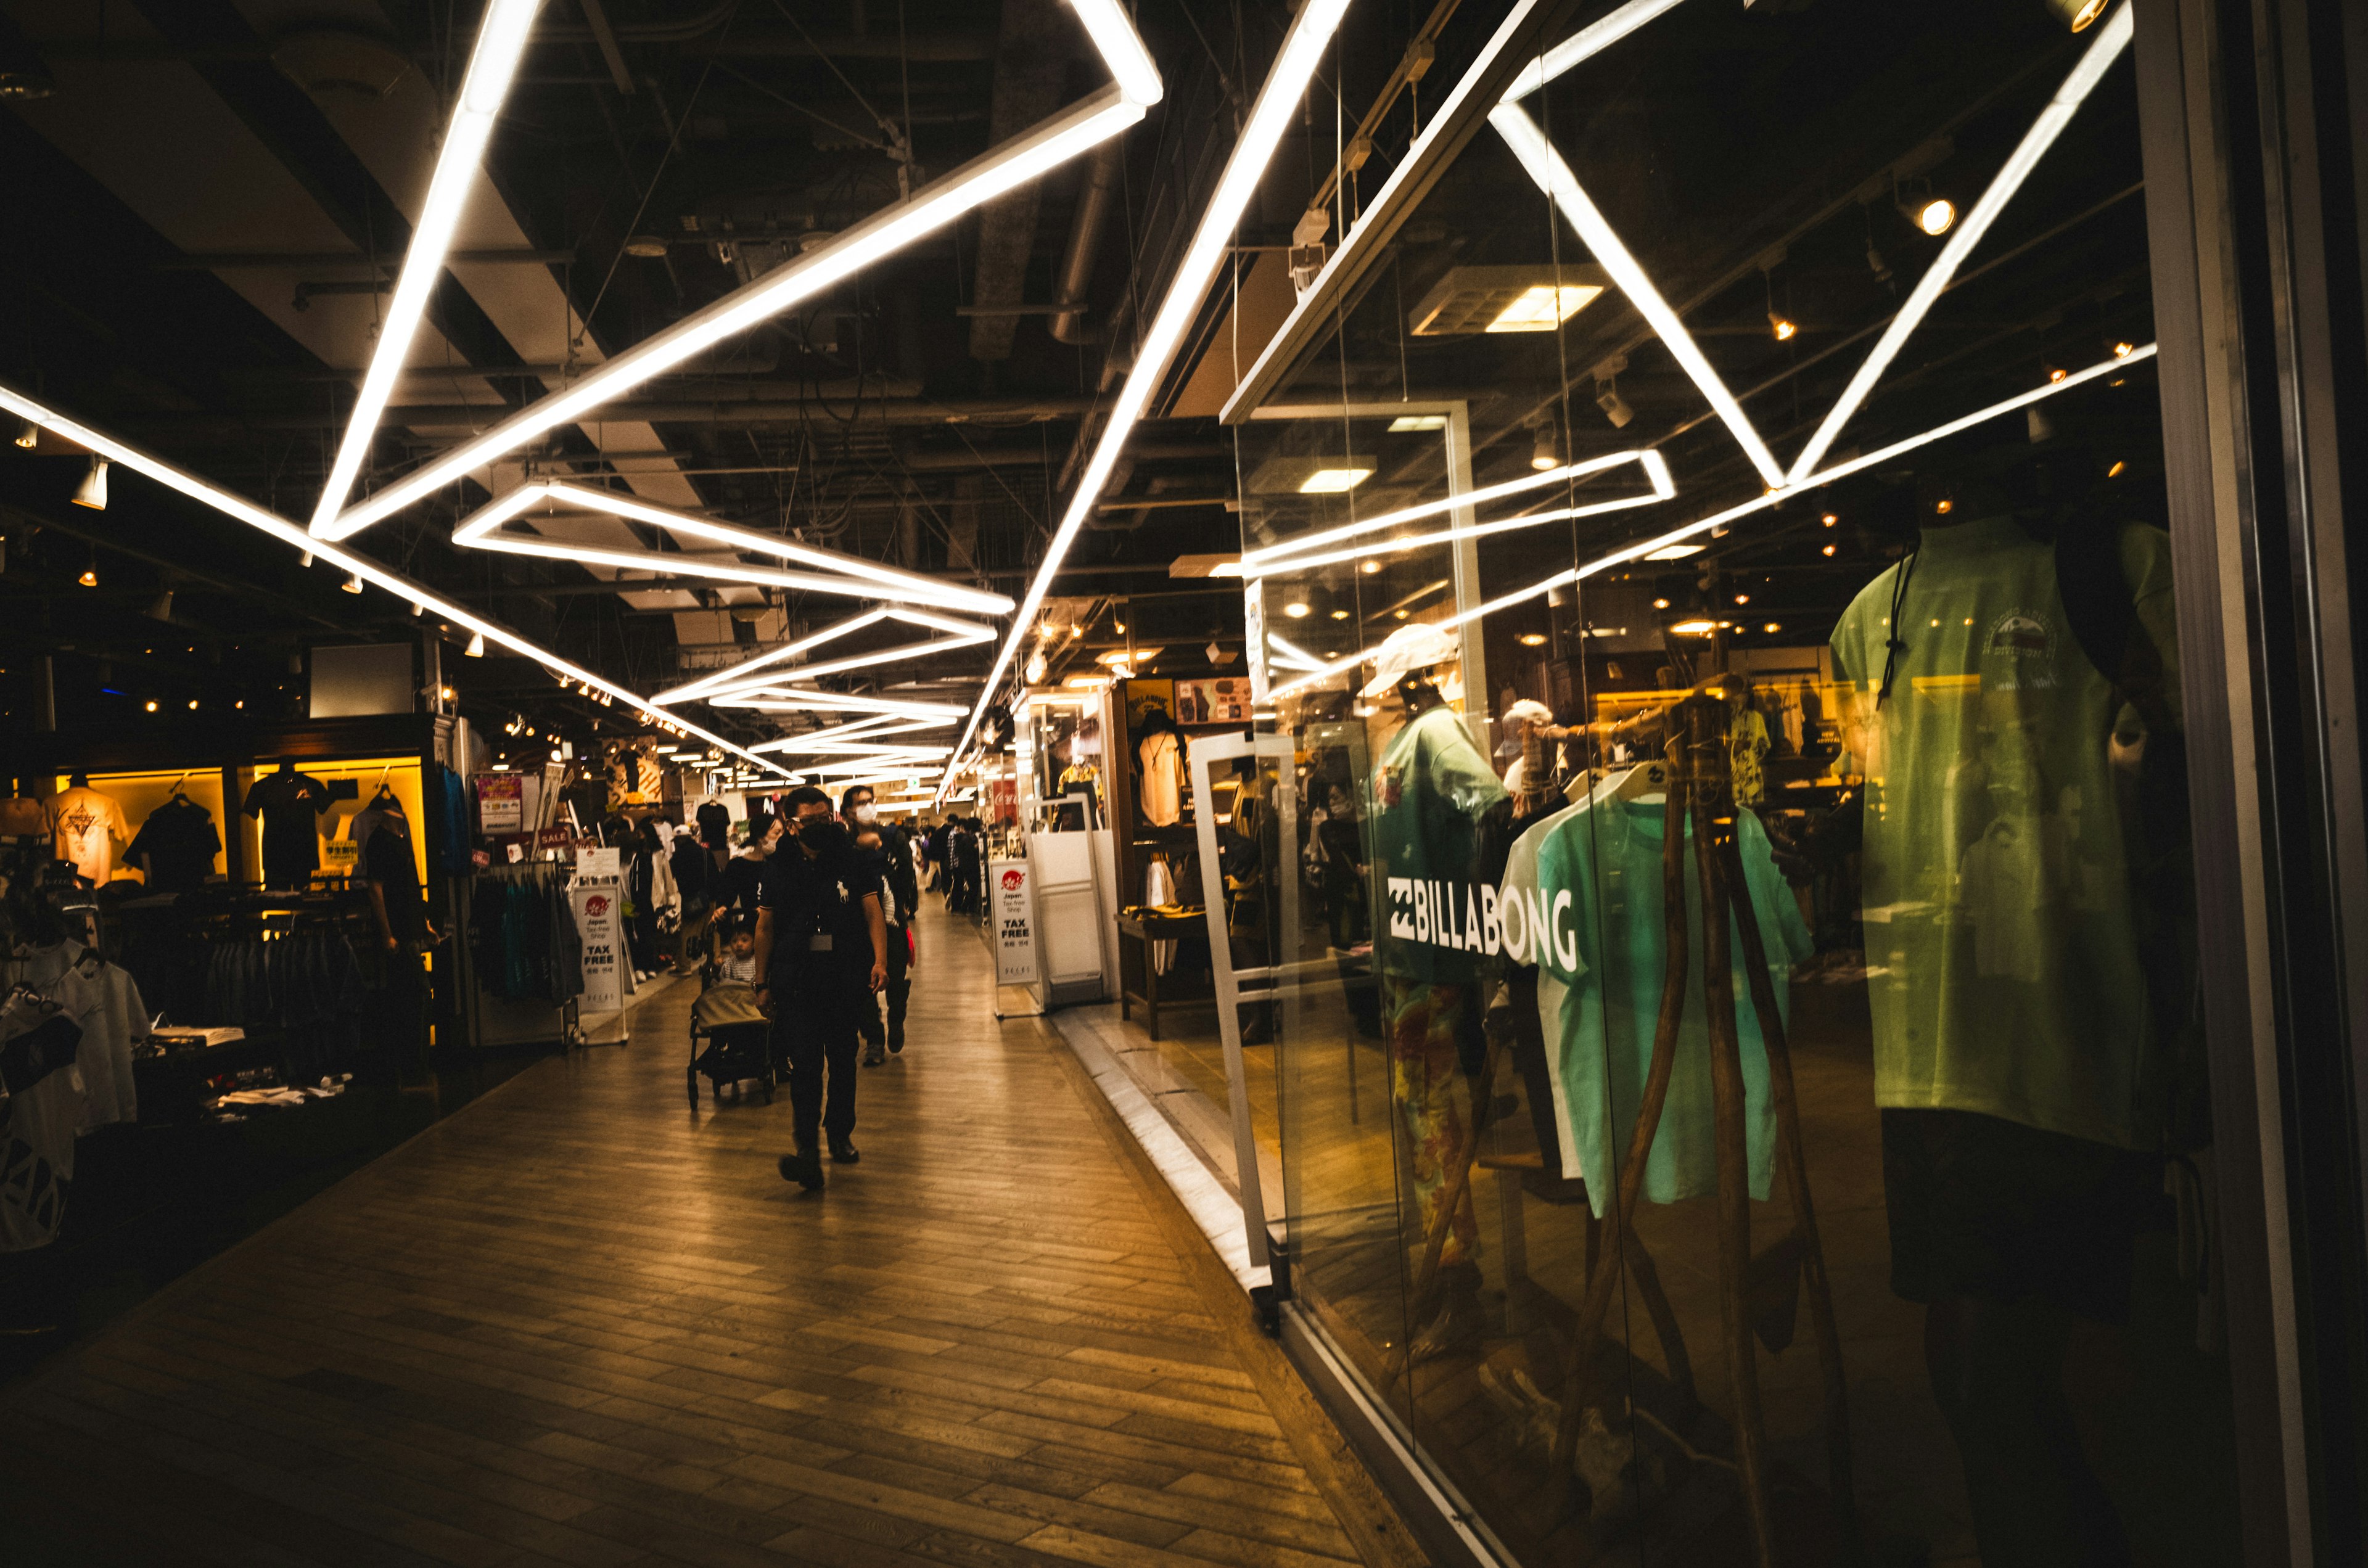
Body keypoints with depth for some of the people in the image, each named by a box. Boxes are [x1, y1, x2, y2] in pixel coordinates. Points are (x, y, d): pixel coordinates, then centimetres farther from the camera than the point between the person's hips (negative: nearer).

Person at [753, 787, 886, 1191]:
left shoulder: (852, 861, 3)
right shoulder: (779, 869, 4)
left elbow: (873, 913, -1)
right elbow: (765, 928, 9)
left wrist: (880, 961, -15)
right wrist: (762, 984, 8)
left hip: (847, 975, 1)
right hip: (796, 979, -1)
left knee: (843, 1058, 12)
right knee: (804, 1062, -11)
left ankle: (840, 1134, 28)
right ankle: (806, 1148, -13)